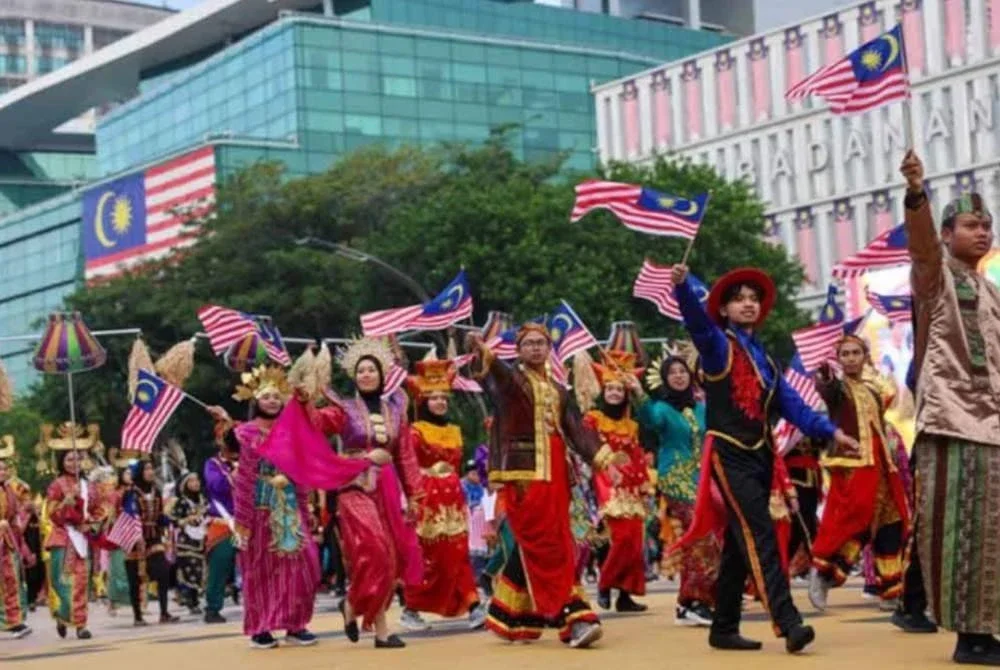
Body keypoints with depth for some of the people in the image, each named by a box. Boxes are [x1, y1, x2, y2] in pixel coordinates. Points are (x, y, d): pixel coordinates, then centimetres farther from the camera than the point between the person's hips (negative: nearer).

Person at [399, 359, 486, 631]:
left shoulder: (455, 432, 15)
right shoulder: (416, 431, -3)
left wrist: (459, 496, 16)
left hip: (453, 500, 5)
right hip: (426, 500, -5)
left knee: (458, 555, 1)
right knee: (426, 557, -1)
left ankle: (473, 607, -3)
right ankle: (411, 610, 9)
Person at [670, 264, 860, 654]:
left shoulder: (764, 358, 18)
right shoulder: (718, 345, -1)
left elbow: (791, 404, 12)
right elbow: (697, 321, -22)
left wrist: (831, 432, 0)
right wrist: (682, 286, -42)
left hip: (760, 457, 7)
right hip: (730, 456, -7)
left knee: (740, 544, 10)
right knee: (760, 536, -17)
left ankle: (724, 629, 17)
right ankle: (788, 623, -25)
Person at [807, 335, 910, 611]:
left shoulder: (874, 389, 18)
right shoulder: (838, 387, -3)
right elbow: (827, 391, -27)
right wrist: (825, 379, -50)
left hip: (878, 463, 7)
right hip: (851, 461, -7)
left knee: (889, 523, 8)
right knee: (855, 515, -23)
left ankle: (891, 589, 16)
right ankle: (823, 571, -15)